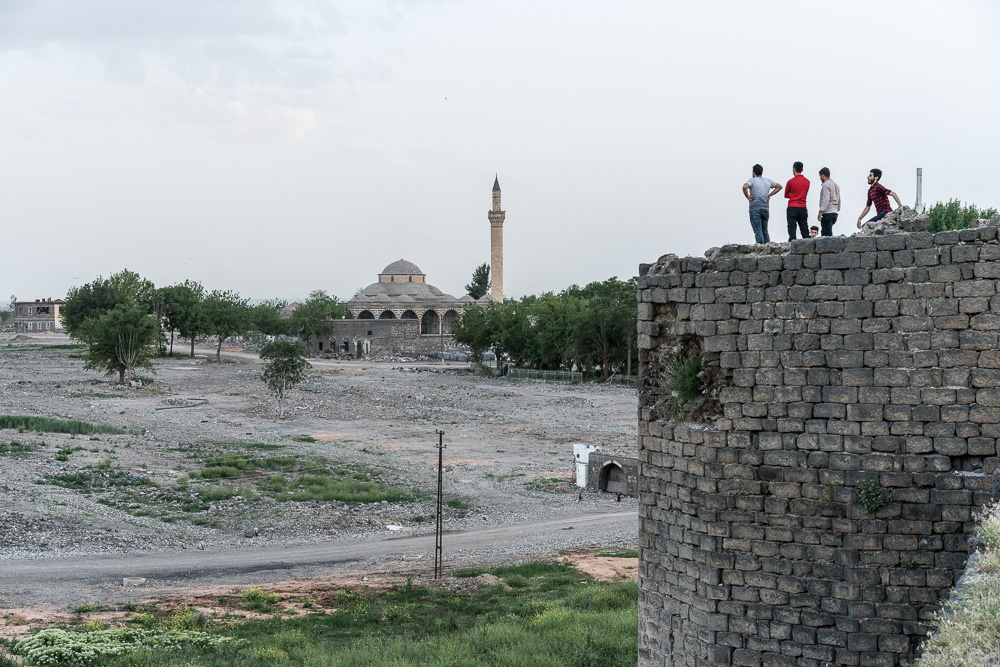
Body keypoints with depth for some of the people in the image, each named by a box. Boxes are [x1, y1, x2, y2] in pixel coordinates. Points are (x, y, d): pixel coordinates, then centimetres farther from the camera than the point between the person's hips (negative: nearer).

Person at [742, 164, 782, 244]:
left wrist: (748, 197, -12)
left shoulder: (752, 180, -7)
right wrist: (769, 195, 16)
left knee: (758, 232, -5)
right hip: (765, 208, 5)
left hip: (755, 208, -5)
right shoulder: (768, 181, 11)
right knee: (765, 231, 14)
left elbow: (745, 187, -26)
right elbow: (779, 186, 23)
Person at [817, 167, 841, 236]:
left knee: (827, 234, -10)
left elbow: (826, 200, -19)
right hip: (835, 212, 9)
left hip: (827, 213, -9)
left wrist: (820, 212, -20)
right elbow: (839, 201, 21)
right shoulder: (836, 185, 20)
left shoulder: (826, 185, -9)